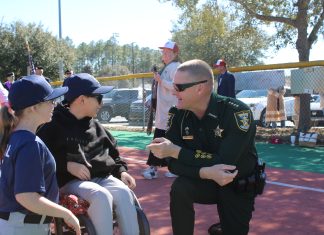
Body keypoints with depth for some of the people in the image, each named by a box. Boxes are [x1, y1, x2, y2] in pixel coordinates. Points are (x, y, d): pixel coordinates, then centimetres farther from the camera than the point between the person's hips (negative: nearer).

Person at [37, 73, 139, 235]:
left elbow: (113, 153, 26)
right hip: (71, 181, -5)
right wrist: (67, 165, -17)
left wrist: (121, 171, 8)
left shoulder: (96, 126, 18)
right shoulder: (53, 125, -1)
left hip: (102, 177, 5)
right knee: (101, 196, -35)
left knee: (124, 192, -26)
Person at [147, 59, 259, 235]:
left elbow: (225, 162, -34)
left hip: (239, 186, -2)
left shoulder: (237, 113, -28)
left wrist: (175, 151, -31)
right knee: (179, 189, -27)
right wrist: (206, 172, -36)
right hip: (206, 181, 2)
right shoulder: (177, 114, -14)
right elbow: (173, 163, -17)